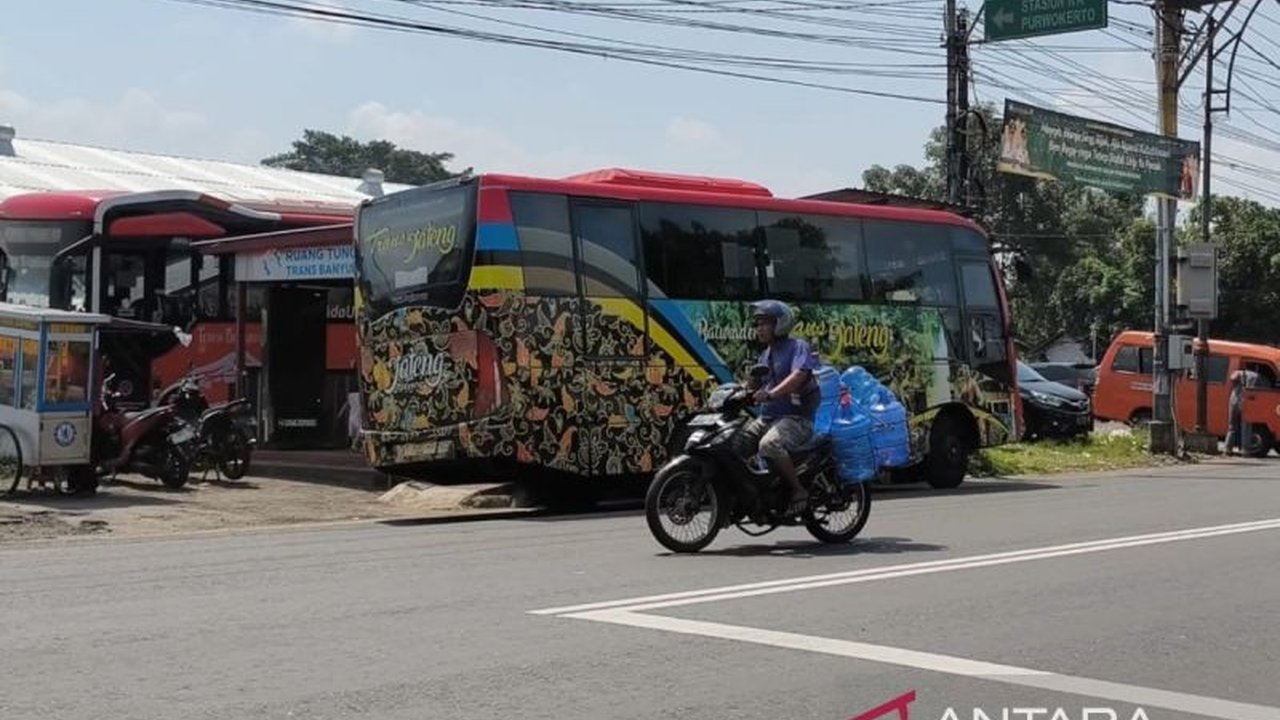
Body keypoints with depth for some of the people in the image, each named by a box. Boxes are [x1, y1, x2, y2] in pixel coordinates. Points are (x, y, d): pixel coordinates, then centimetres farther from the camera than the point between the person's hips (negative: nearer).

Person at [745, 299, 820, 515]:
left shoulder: (798, 347, -6)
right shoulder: (765, 355, 21)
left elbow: (798, 376, -24)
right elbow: (757, 385, 19)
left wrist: (770, 394, -36)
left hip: (796, 417, -9)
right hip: (768, 417, 9)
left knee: (769, 445, -34)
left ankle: (799, 491, -21)